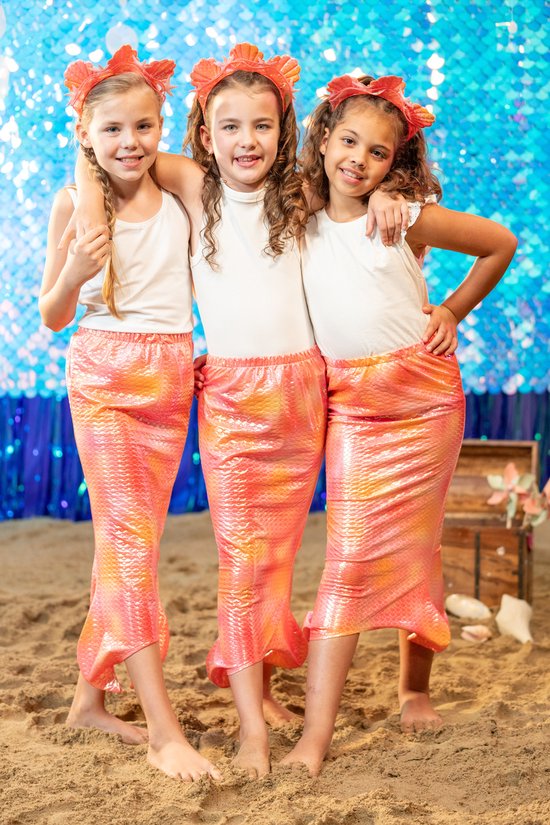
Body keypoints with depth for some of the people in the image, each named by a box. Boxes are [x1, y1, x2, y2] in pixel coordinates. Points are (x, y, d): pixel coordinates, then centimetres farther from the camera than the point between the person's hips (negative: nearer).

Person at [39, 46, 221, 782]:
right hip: (103, 373, -4)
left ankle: (91, 696, 23)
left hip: (171, 373, 4)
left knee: (127, 538, 10)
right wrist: (74, 273, -20)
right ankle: (164, 729, -10)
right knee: (129, 538, -9)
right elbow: (52, 317, 0)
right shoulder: (76, 203, -4)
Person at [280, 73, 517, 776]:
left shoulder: (405, 217, -6)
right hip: (349, 405, 1)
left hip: (424, 394, -1)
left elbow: (502, 244, 6)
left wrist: (452, 312, 4)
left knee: (414, 547, 7)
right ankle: (315, 734, -8)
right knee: (350, 558, -7)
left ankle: (416, 688, 29)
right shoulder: (299, 222, 1)